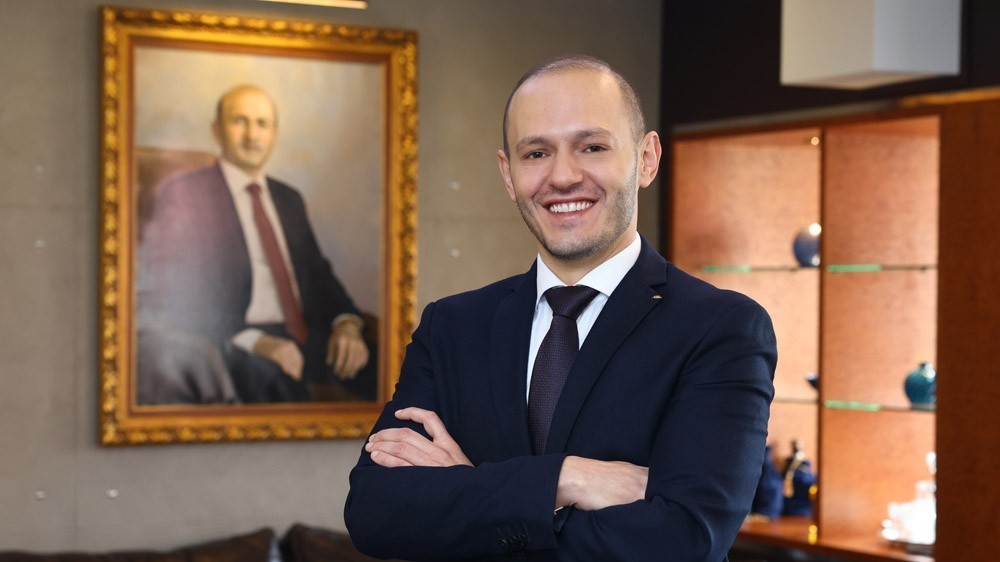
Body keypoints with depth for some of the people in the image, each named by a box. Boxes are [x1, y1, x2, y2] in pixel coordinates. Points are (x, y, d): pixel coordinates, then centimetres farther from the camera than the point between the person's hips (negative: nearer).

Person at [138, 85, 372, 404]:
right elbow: (165, 291, -7)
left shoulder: (288, 199, 24)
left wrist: (346, 323, -3)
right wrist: (254, 341, -20)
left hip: (307, 341, 6)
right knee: (265, 369, -39)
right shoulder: (181, 193, 3)